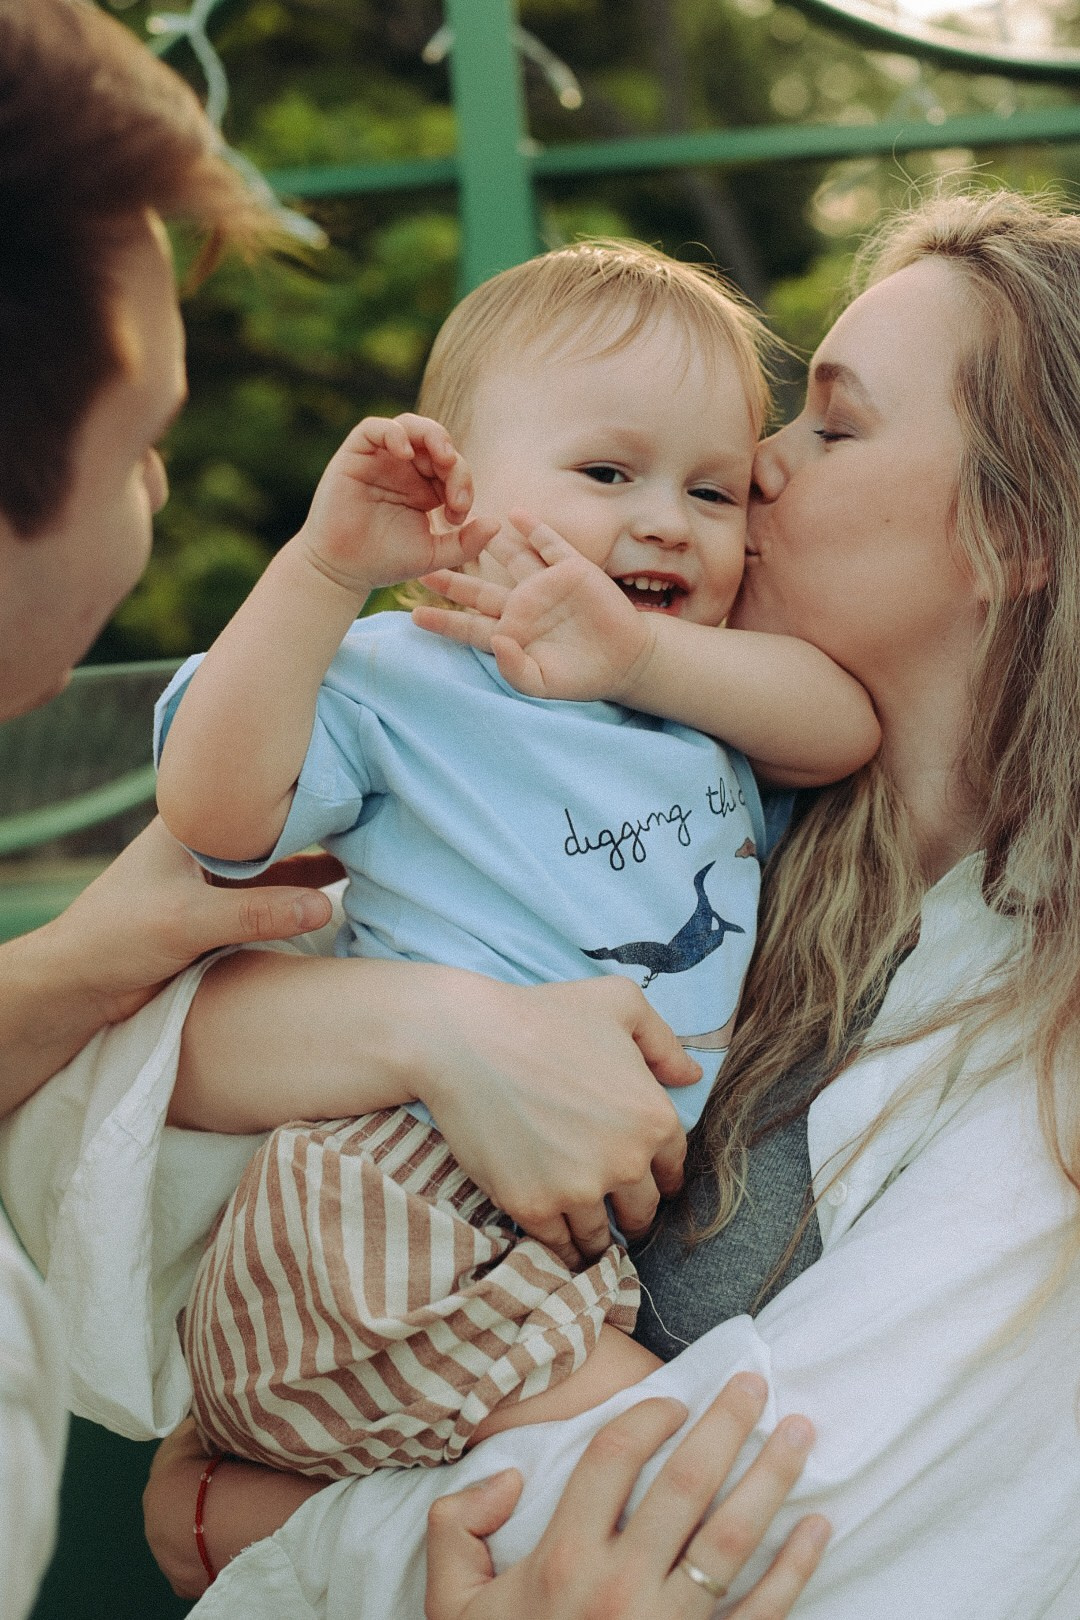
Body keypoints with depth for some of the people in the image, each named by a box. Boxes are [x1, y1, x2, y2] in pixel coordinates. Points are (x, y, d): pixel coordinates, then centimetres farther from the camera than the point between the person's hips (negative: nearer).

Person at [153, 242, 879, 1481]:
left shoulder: (704, 688, 18)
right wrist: (324, 567, -20)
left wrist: (638, 651, -16)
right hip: (424, 1189, -7)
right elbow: (217, 807, -15)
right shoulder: (396, 681, -1)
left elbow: (847, 728, -1)